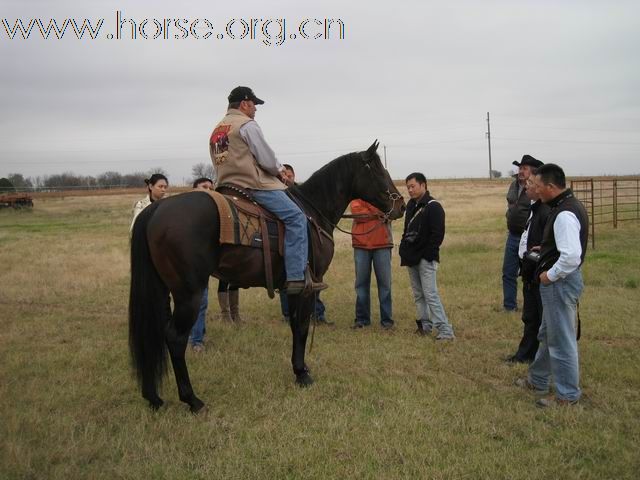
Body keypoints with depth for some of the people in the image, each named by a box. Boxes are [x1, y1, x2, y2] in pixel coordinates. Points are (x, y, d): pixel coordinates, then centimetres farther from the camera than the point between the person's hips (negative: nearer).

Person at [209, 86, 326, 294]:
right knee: (296, 217, -12)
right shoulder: (247, 124, -7)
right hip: (254, 185, -10)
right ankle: (296, 277, -20)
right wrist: (280, 171, 8)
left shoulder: (216, 130, 21)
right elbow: (267, 160, -12)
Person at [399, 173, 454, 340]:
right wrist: (404, 249, 8)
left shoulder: (433, 206, -12)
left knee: (430, 294, -12)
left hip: (426, 258, -8)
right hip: (411, 257, 8)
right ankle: (424, 325, 24)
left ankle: (445, 331, -10)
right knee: (418, 294, 13)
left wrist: (427, 255, -18)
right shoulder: (411, 205, 12)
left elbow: (437, 235, -17)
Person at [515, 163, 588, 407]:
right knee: (548, 334, 23)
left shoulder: (564, 215, -25)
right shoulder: (570, 205, 8)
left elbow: (572, 257, -32)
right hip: (559, 281, 11)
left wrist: (550, 275, -18)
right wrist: (546, 249, 12)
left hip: (560, 283, -11)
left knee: (561, 340, 3)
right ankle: (537, 381, 38)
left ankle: (567, 395, 17)